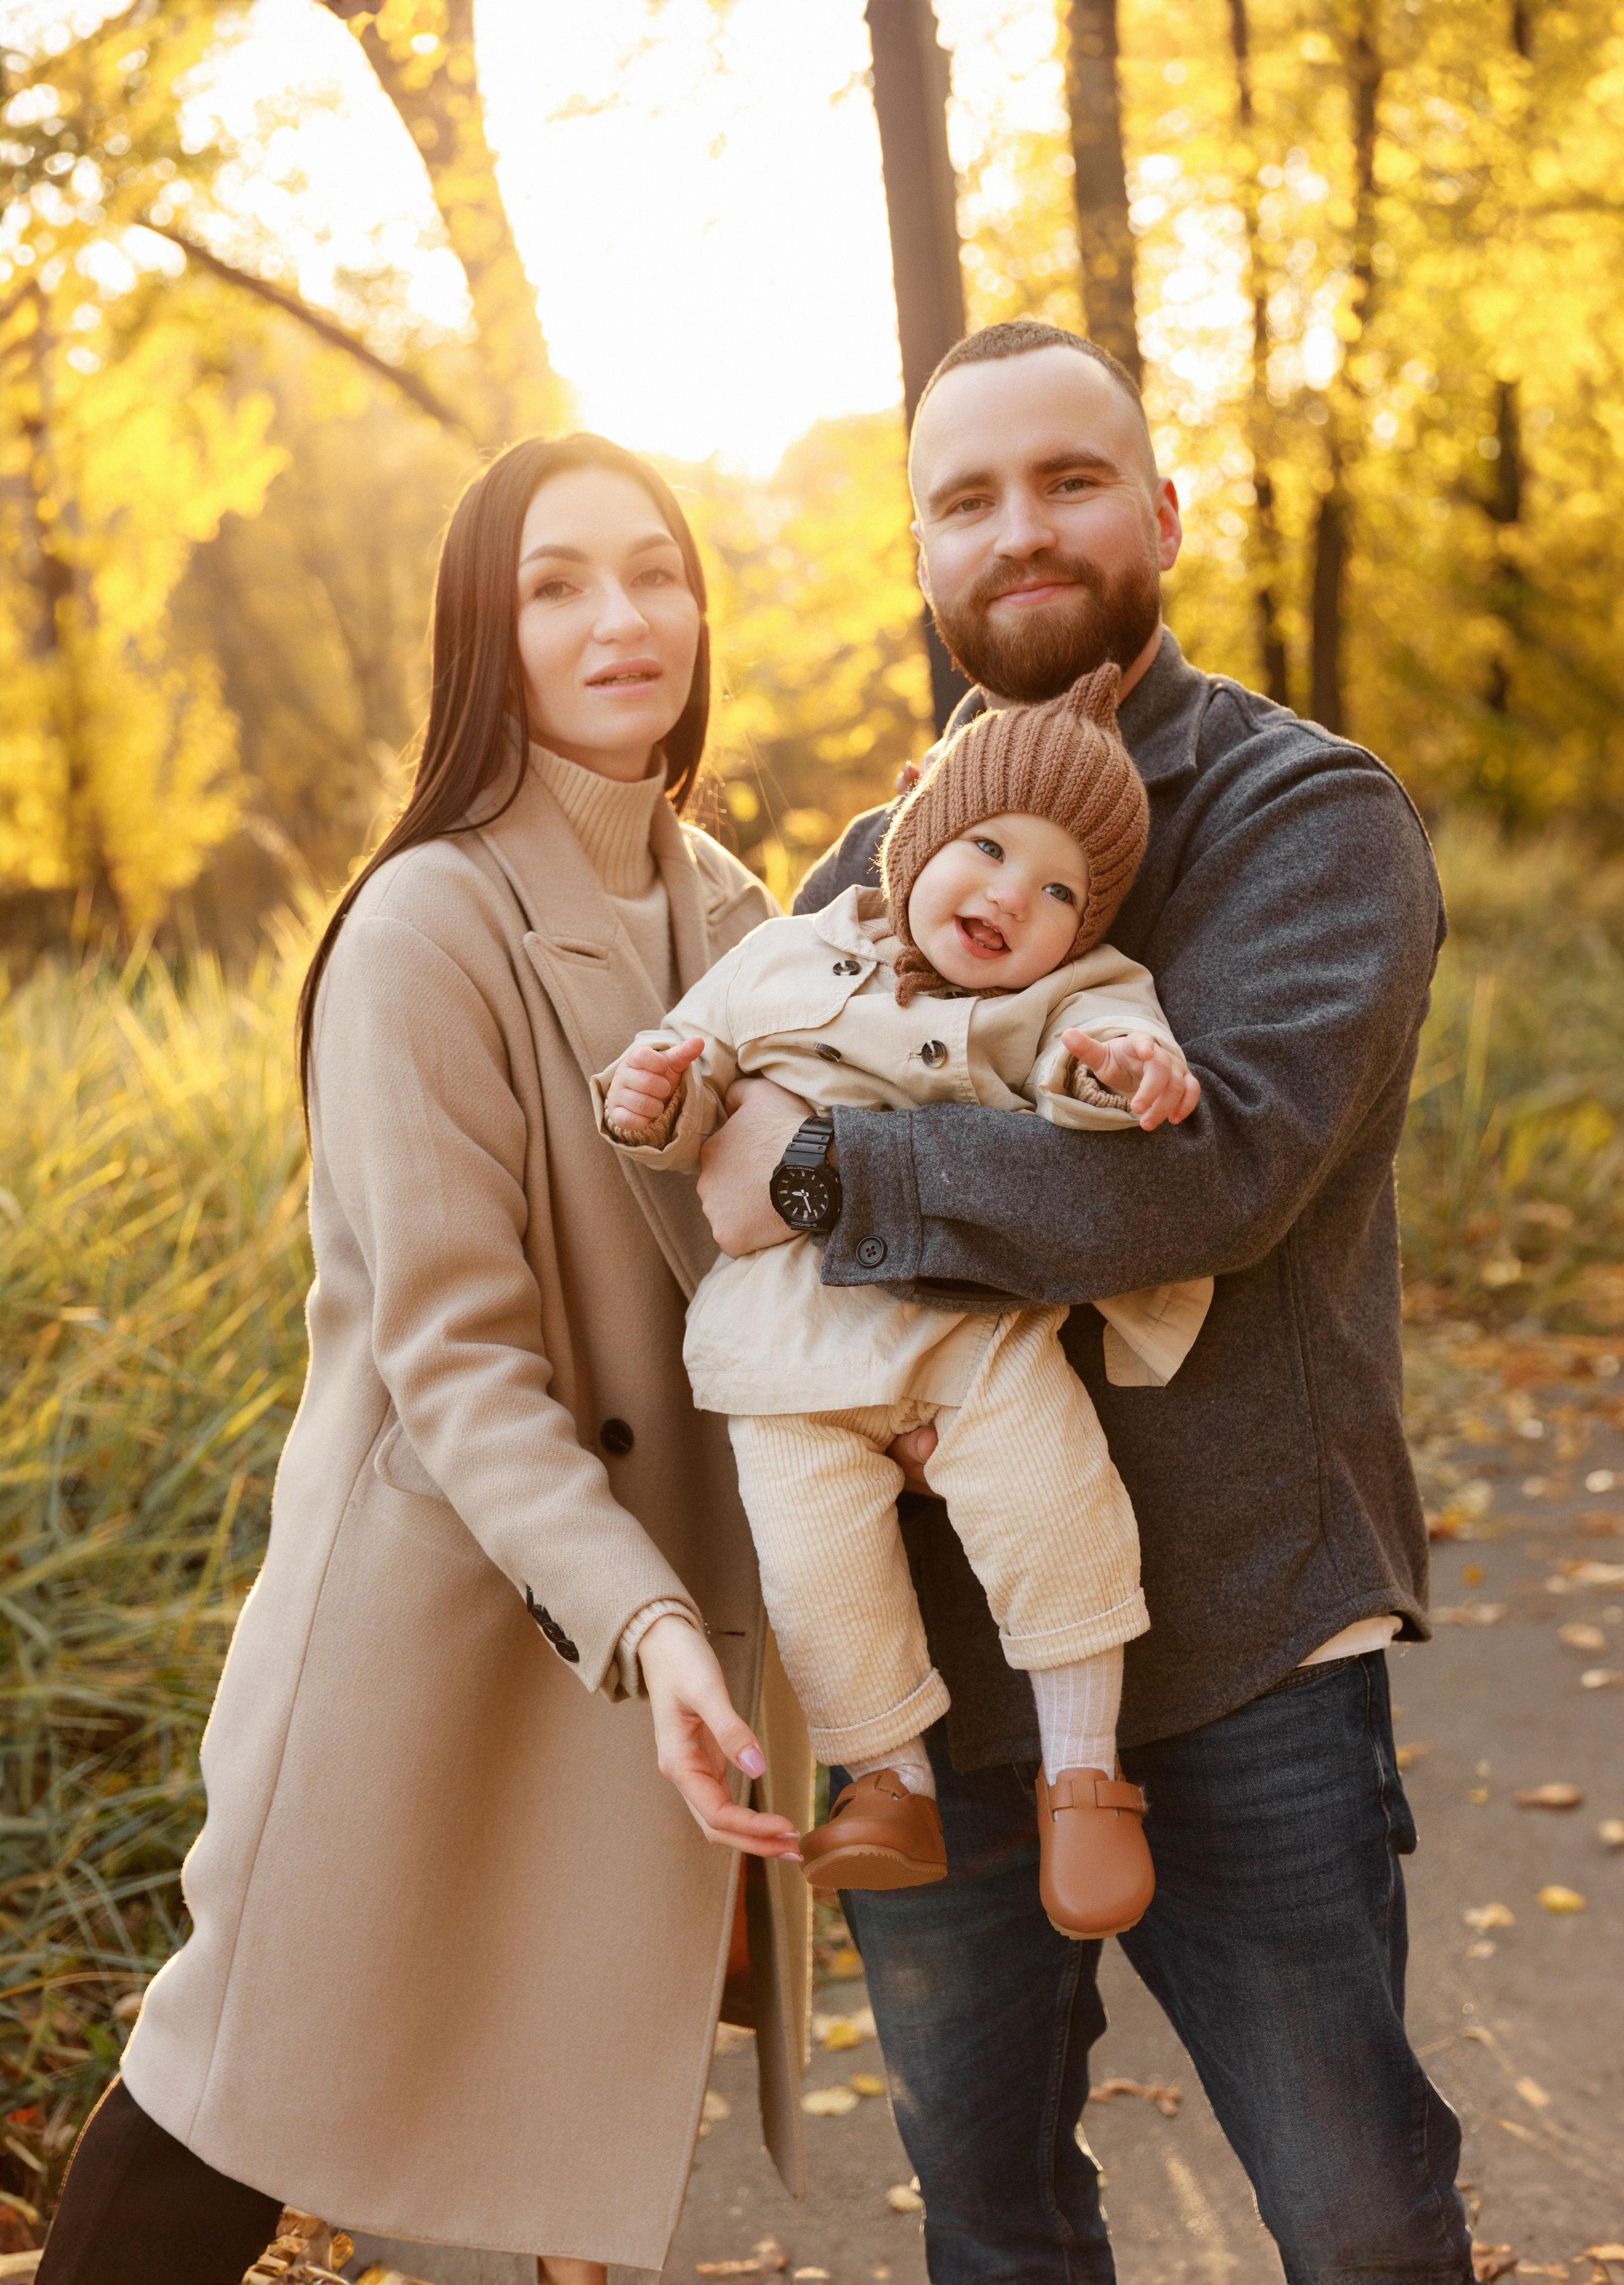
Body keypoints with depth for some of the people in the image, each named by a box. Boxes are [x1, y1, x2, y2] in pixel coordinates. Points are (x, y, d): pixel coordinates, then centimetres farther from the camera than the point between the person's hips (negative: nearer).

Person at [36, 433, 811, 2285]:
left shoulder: (727, 911, 6)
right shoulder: (430, 926, -15)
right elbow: (452, 1358, -19)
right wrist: (641, 1622, -32)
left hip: (676, 1594, 6)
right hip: (449, 1610, -6)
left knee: (607, 2093, 16)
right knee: (264, 2072, 4)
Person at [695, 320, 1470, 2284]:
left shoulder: (1310, 820, -8)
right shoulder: (868, 865, 10)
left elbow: (1218, 1165, -24)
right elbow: (738, 1147, 17)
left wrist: (827, 1177, -19)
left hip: (1233, 1657, -5)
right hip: (923, 1660, 5)